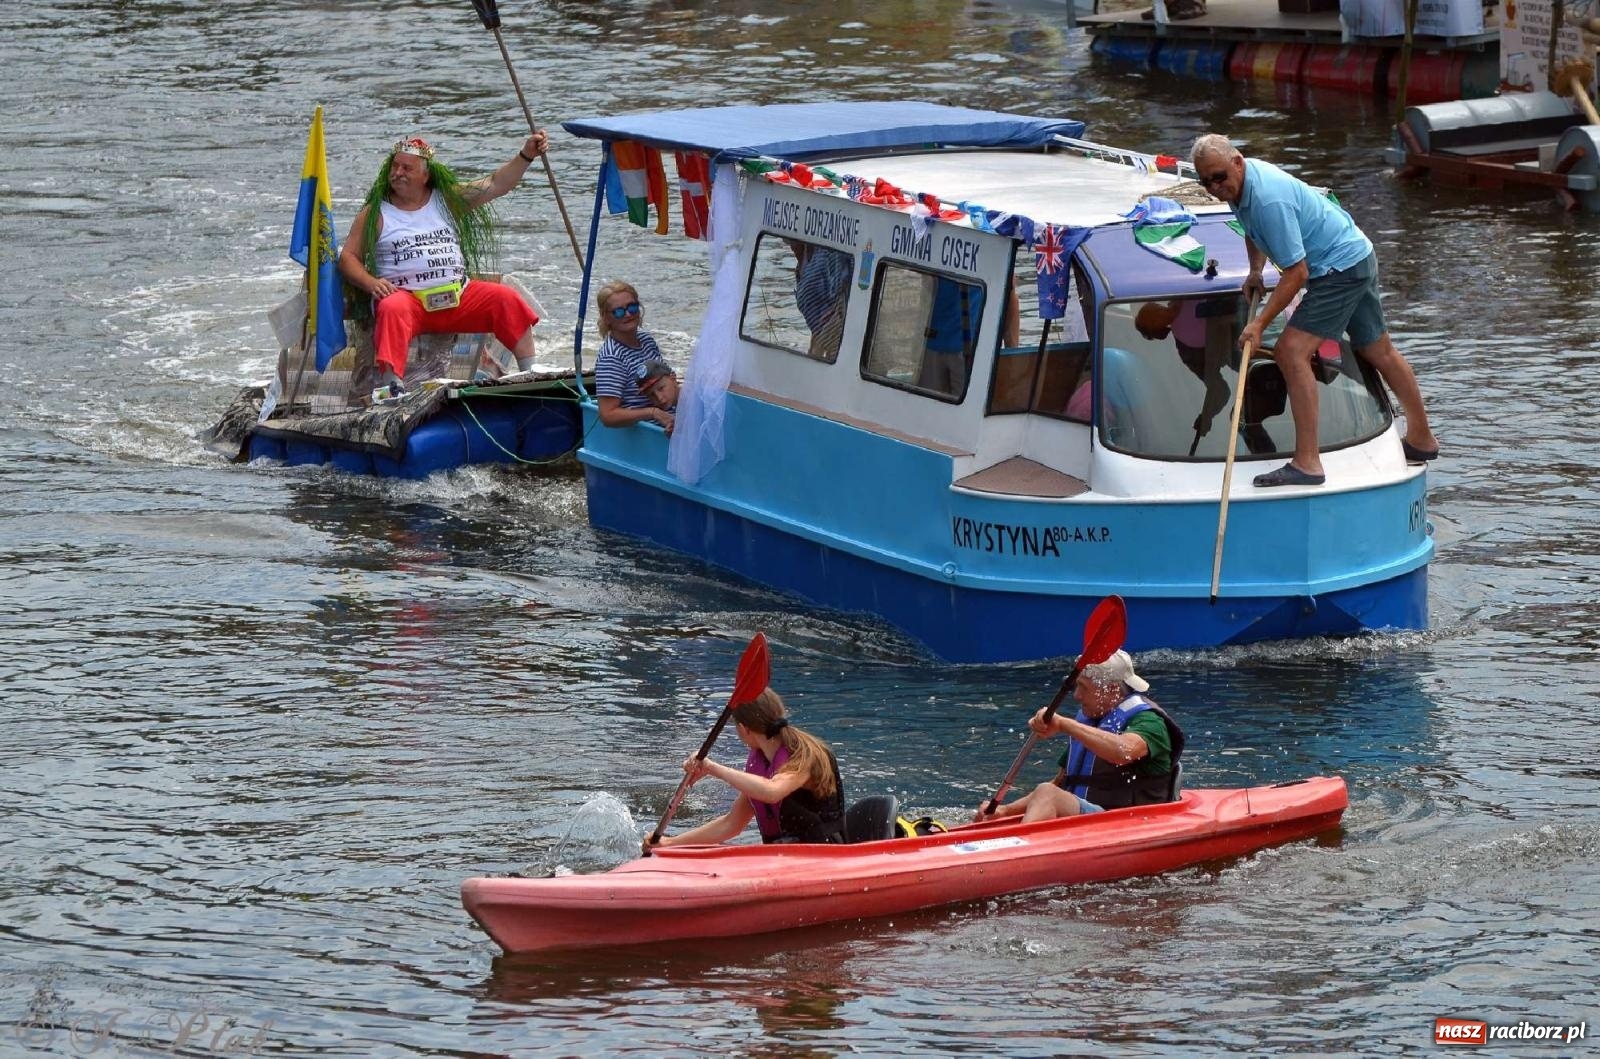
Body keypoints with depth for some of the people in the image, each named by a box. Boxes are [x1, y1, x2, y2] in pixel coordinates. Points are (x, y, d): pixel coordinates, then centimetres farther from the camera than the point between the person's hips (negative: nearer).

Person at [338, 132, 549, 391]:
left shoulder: (448, 200, 14)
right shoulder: (375, 213, 8)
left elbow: (496, 184, 9)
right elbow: (348, 257, 6)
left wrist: (525, 156, -5)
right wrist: (370, 283, -14)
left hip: (459, 296, 3)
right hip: (405, 296, -3)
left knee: (507, 300, -16)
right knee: (392, 310, -37)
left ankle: (531, 372, -14)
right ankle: (392, 382, -52)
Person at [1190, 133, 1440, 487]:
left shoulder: (1269, 199, -30)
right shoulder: (1239, 182, 1)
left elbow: (1297, 272, -27)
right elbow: (1254, 231, 24)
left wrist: (1259, 323, -25)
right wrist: (1255, 270, 7)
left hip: (1341, 268, -11)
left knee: (1292, 352, -19)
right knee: (1380, 352, 23)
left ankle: (1307, 463, -21)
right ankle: (1422, 439, 38)